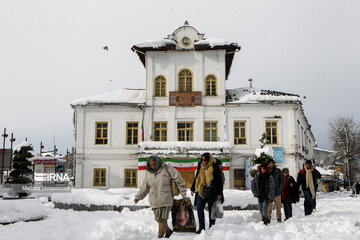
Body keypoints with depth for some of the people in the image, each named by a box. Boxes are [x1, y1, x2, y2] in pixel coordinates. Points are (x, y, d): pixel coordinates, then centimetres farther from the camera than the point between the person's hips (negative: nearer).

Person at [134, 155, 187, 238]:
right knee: (158, 219, 10)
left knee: (162, 219, -6)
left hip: (165, 199, -5)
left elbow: (179, 180, -3)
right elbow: (144, 187, 17)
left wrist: (183, 194, -4)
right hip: (154, 201, 5)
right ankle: (168, 231, 33)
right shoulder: (148, 173, 9)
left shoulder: (167, 169, -5)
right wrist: (138, 197, 8)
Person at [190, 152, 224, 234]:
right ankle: (201, 227, 3)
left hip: (211, 192, -4)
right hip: (201, 191, 4)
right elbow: (197, 178, 20)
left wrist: (219, 193, -8)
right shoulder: (201, 167, 8)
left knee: (211, 210, 5)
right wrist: (193, 188, 20)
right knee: (199, 208, -4)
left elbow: (220, 181, -5)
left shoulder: (215, 167, -7)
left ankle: (211, 227, 17)